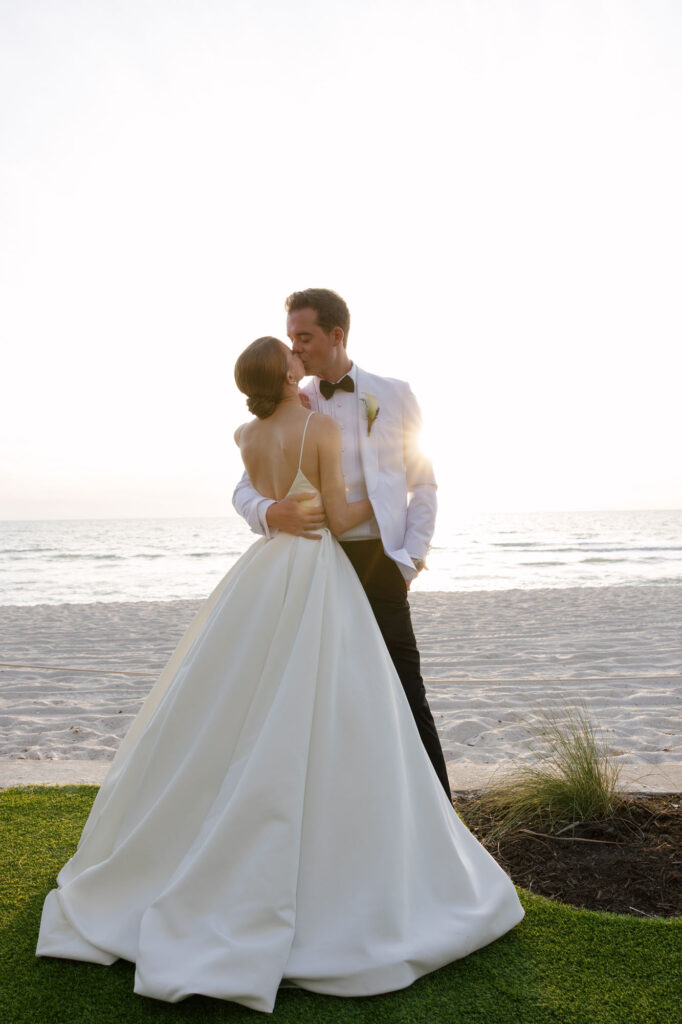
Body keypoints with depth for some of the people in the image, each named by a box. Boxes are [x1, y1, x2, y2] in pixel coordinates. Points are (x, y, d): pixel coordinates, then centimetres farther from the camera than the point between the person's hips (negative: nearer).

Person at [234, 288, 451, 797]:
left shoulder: (393, 395, 7)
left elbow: (424, 483, 7)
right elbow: (245, 488, 7)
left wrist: (410, 560, -3)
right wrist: (271, 512, -17)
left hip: (377, 561, -2)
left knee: (406, 692, -3)